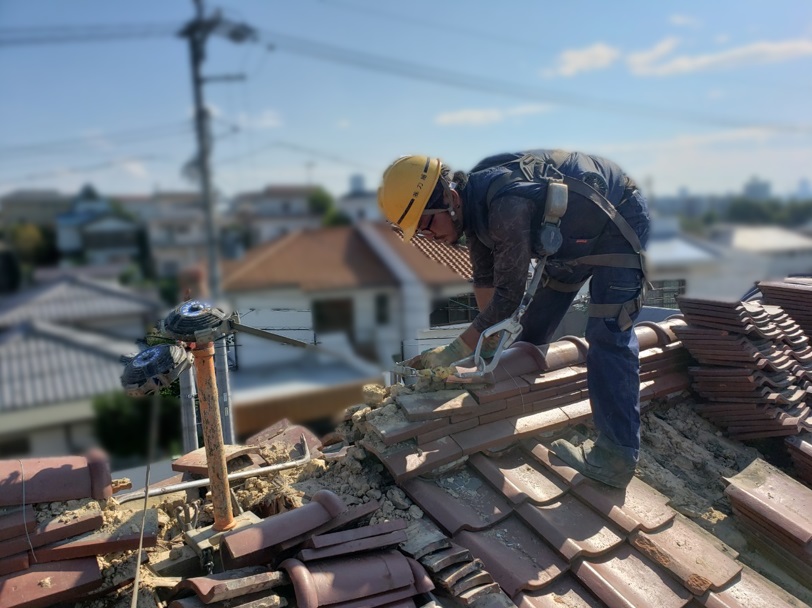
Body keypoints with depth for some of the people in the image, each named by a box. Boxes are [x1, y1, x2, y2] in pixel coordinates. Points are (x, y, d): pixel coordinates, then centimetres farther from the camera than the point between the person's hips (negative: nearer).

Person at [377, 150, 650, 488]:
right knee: (536, 323, 15)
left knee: (608, 337, -14)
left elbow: (508, 295, -32)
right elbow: (485, 279, 1)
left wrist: (452, 353, -28)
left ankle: (616, 458, -9)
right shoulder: (472, 204, -9)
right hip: (577, 234, 9)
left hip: (618, 219, -9)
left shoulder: (506, 206, -38)